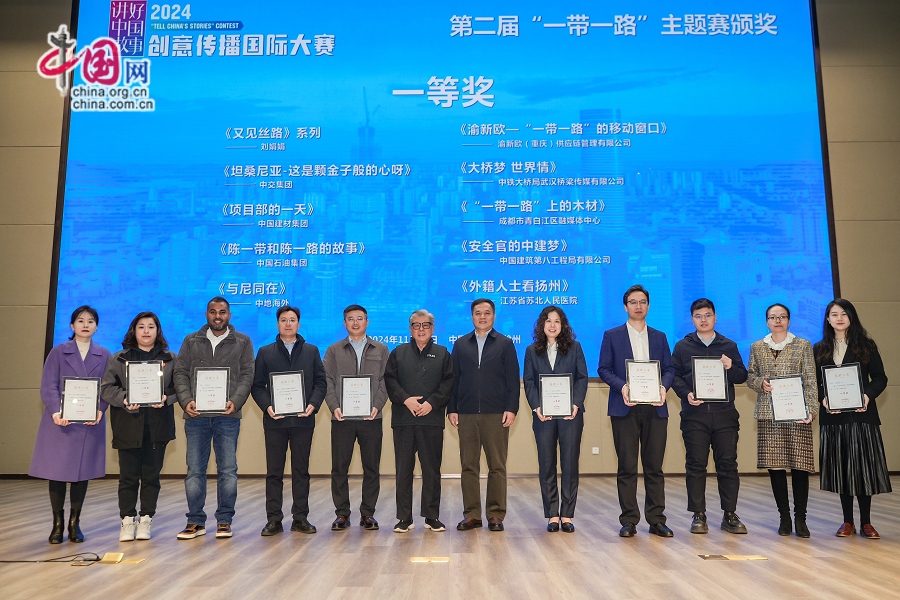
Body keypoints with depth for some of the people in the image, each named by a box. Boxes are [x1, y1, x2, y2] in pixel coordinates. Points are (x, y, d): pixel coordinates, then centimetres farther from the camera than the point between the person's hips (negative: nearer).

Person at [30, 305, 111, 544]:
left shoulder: (104, 356, 10)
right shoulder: (58, 352, 6)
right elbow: (48, 386, -3)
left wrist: (99, 411, -15)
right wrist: (56, 412, -20)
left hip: (90, 422, 1)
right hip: (60, 422, -1)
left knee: (83, 472, 5)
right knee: (57, 471, 1)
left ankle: (75, 522, 19)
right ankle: (57, 523, 16)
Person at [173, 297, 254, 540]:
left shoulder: (242, 342, 10)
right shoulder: (191, 341, 13)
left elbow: (247, 375, 3)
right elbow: (180, 373, 8)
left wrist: (235, 401, -12)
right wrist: (186, 400, -9)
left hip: (228, 416, -1)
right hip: (196, 415, 1)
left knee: (228, 470, 1)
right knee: (195, 470, 4)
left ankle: (224, 521, 13)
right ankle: (195, 522, 15)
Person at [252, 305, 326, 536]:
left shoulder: (311, 351, 12)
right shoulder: (265, 352, 10)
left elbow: (320, 382, 7)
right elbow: (257, 385, 5)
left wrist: (313, 404, -10)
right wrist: (267, 406, -11)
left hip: (303, 420, 1)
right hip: (275, 421, 0)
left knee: (301, 471, 5)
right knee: (274, 472, 3)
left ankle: (300, 518, 13)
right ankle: (274, 519, 11)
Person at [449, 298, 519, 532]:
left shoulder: (505, 344, 8)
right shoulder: (461, 344, 14)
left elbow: (513, 379, 3)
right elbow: (454, 379, 12)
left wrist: (511, 408, -7)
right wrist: (452, 409, 4)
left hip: (496, 415, -2)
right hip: (466, 415, 2)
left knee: (497, 466, 1)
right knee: (468, 466, 4)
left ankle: (496, 515, 10)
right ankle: (472, 515, 13)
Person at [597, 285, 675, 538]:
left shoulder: (659, 337, 16)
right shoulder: (612, 336, 8)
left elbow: (669, 369, 12)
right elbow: (603, 369, 3)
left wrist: (663, 386, -9)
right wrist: (622, 386, -14)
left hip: (654, 408, 2)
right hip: (625, 408, -2)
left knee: (654, 466, 4)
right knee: (627, 467, 0)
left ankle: (656, 519, 13)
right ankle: (629, 521, 8)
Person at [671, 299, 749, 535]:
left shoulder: (729, 346, 14)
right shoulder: (682, 347, 10)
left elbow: (742, 376, 11)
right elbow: (674, 375, 6)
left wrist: (731, 368, -10)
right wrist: (686, 394, -11)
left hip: (724, 413, 1)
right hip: (694, 414, -1)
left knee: (728, 463, 1)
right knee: (696, 464, 0)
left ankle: (730, 515, 11)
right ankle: (698, 515, 8)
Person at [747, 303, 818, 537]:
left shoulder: (803, 346, 6)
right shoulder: (757, 347, 12)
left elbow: (810, 381, 1)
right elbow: (750, 377, 15)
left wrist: (811, 408, -11)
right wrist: (761, 383, -8)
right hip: (768, 413, 2)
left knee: (799, 465, -4)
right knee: (775, 465, 2)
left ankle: (800, 518, 9)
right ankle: (784, 517, 15)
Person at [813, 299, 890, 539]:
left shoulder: (866, 345, 6)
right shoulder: (820, 349, 9)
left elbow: (880, 378, 2)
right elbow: (814, 382, 8)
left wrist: (868, 395, -15)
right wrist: (823, 398, -11)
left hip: (861, 413, -1)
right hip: (832, 416, 1)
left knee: (863, 465, -1)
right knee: (840, 466, 5)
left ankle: (866, 523, 11)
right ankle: (848, 521, 15)